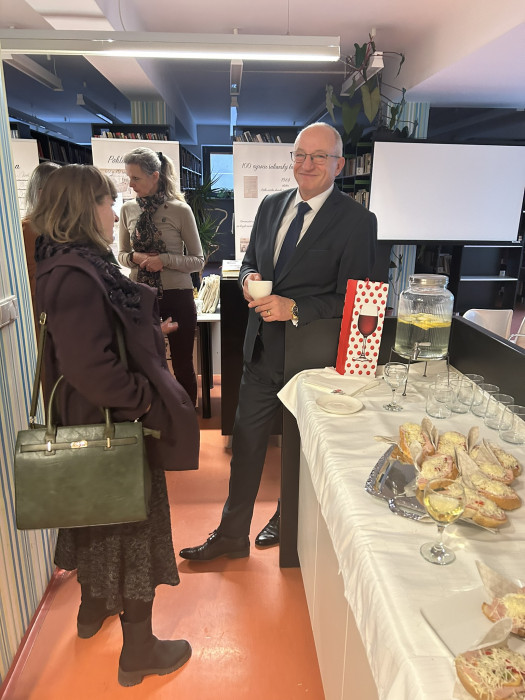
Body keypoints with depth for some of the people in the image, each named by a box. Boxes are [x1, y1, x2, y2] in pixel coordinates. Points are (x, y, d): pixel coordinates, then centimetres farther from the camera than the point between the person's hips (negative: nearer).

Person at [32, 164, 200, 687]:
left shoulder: (78, 264, 5)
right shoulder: (76, 276, -26)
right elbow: (90, 369, -33)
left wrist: (148, 333, 11)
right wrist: (147, 397, -21)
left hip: (92, 420, 10)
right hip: (116, 425, -10)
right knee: (133, 523, 7)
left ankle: (94, 607, 50)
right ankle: (138, 651, 27)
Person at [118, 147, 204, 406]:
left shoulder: (180, 210, -7)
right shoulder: (128, 209, 4)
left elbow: (198, 260, -4)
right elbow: (122, 254, 14)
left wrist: (165, 260, -19)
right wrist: (135, 257, -9)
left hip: (176, 297, -3)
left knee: (182, 365, 8)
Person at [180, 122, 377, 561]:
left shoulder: (357, 221, -12)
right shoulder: (271, 206, 6)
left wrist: (295, 308, -24)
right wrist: (249, 278, -8)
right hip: (261, 349, 5)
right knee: (246, 443, 12)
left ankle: (286, 522, 45)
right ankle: (232, 534, 31)